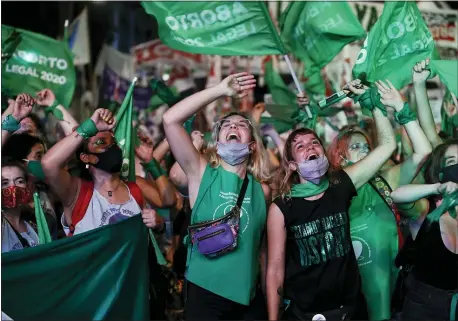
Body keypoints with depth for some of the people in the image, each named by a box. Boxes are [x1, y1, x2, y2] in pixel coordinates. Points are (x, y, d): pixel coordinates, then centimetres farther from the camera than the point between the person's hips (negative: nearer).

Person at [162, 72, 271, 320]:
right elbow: (170, 120, -15)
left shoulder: (262, 190, 3)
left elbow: (261, 246, 11)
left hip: (245, 299, 2)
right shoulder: (202, 174, -3)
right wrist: (221, 90, -13)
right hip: (204, 293, -2)